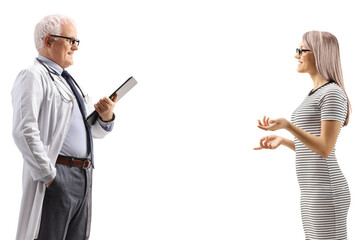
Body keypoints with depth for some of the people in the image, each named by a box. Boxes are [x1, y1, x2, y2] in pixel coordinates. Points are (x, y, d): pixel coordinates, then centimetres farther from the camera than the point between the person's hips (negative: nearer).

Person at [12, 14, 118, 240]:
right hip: (56, 178, -8)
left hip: (84, 178, 9)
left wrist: (106, 117, 0)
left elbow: (96, 131, 23)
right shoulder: (33, 76, -5)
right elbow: (24, 132, -19)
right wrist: (48, 175, -19)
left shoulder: (69, 81, 22)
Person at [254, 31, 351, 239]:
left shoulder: (333, 93, -12)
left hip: (326, 194, -10)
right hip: (314, 193, 10)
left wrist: (286, 125, -28)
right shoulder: (318, 95, 19)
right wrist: (282, 141, 13)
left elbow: (325, 150, -18)